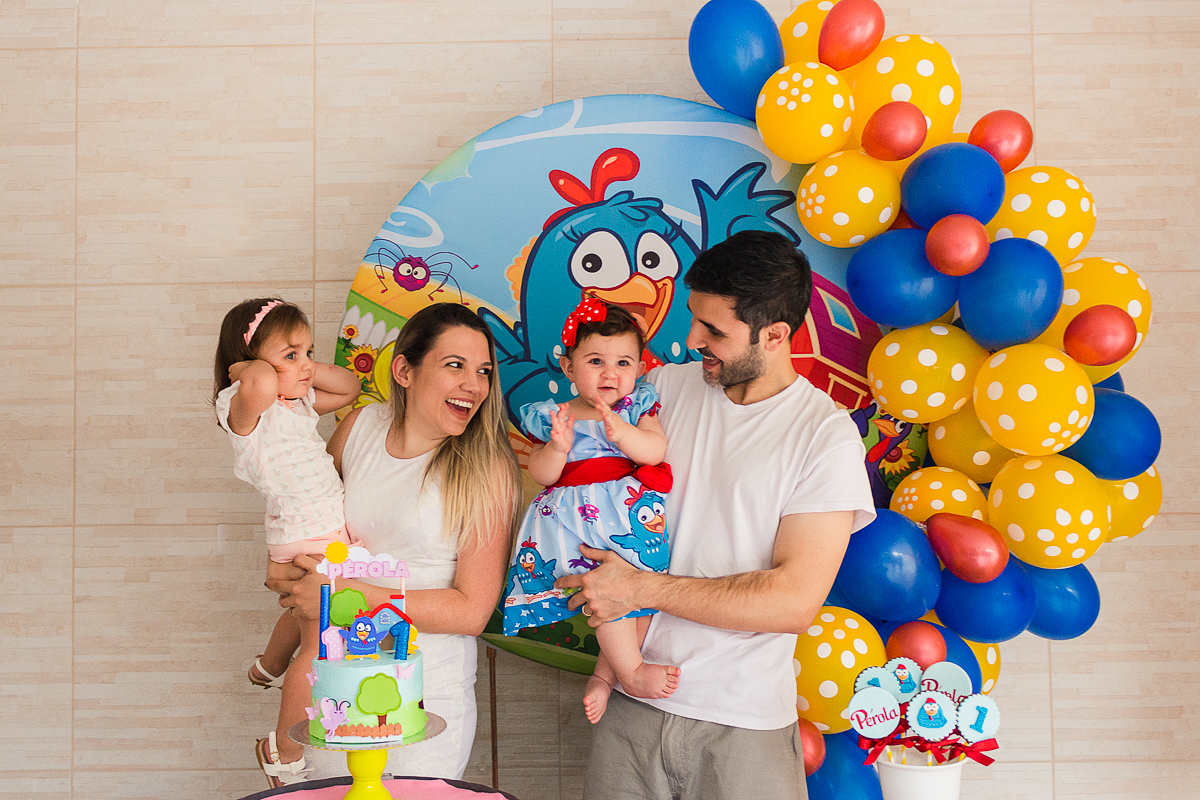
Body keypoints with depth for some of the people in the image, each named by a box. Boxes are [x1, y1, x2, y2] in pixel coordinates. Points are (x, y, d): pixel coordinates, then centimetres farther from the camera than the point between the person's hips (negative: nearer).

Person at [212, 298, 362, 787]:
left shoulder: (299, 402, 10)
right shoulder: (244, 407, -18)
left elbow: (350, 388, 22)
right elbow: (259, 386, -43)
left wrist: (305, 369, 6)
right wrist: (246, 367, -20)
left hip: (334, 528, 10)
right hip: (306, 540, -9)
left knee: (306, 614, 33)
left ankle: (270, 668, 64)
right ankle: (284, 754, 6)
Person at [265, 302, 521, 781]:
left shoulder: (487, 468, -14)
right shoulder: (359, 427, -2)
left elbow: (472, 611, -17)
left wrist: (346, 596, -19)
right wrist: (297, 570, -3)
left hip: (427, 700, -4)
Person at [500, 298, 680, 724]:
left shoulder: (639, 406, 14)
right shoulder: (550, 416, 10)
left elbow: (655, 451, -3)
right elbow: (541, 474, 2)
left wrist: (620, 431, -21)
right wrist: (557, 446, -18)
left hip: (631, 510, 2)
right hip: (575, 513, -2)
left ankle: (604, 674, 0)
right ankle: (631, 672, -10)